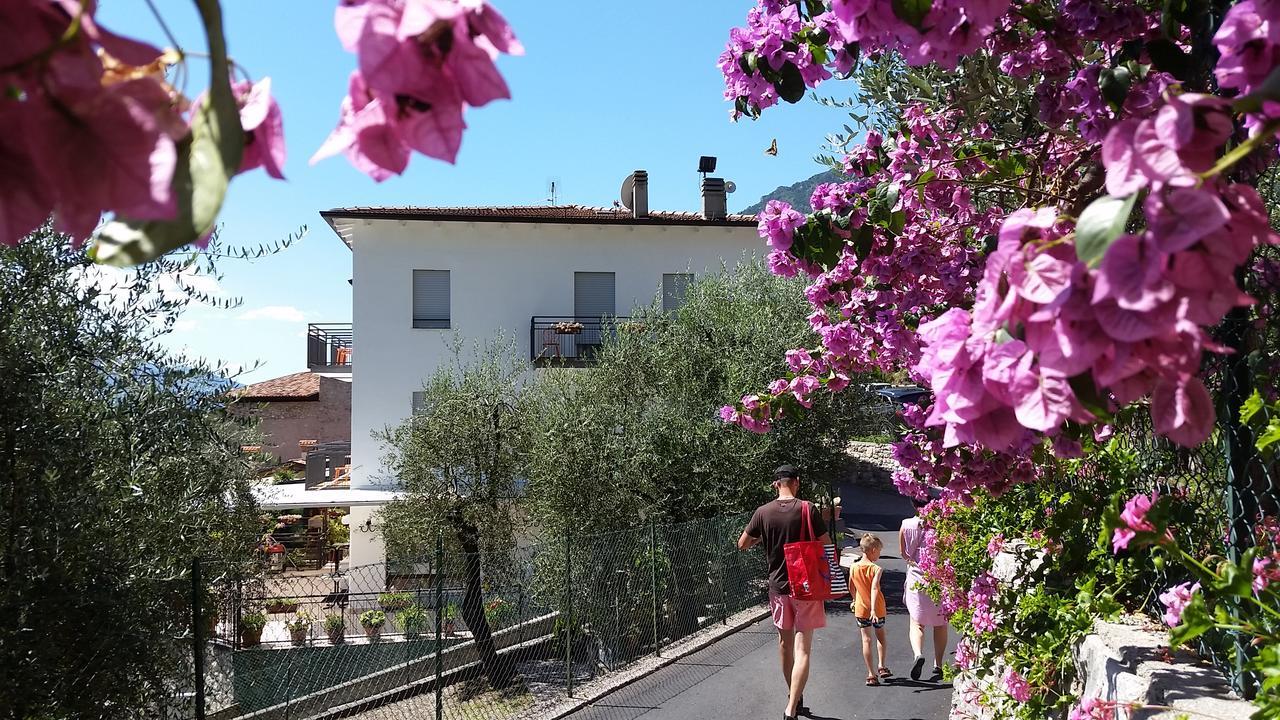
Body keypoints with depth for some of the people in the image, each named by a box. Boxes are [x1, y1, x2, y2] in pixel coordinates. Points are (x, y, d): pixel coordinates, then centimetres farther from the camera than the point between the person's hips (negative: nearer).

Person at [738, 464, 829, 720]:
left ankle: (795, 699, 34)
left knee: (785, 643, 20)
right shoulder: (808, 510, -11)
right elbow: (827, 545, -7)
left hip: (778, 586, 3)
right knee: (803, 648, -4)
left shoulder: (763, 512, -4)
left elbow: (742, 544, 5)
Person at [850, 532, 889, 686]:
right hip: (877, 609, -2)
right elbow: (874, 589, -28)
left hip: (861, 609, 3)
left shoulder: (853, 568, -2)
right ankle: (882, 666, 28)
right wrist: (873, 609, -34)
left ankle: (871, 675, 2)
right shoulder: (876, 569, -17)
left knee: (867, 640, 4)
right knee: (881, 636, 23)